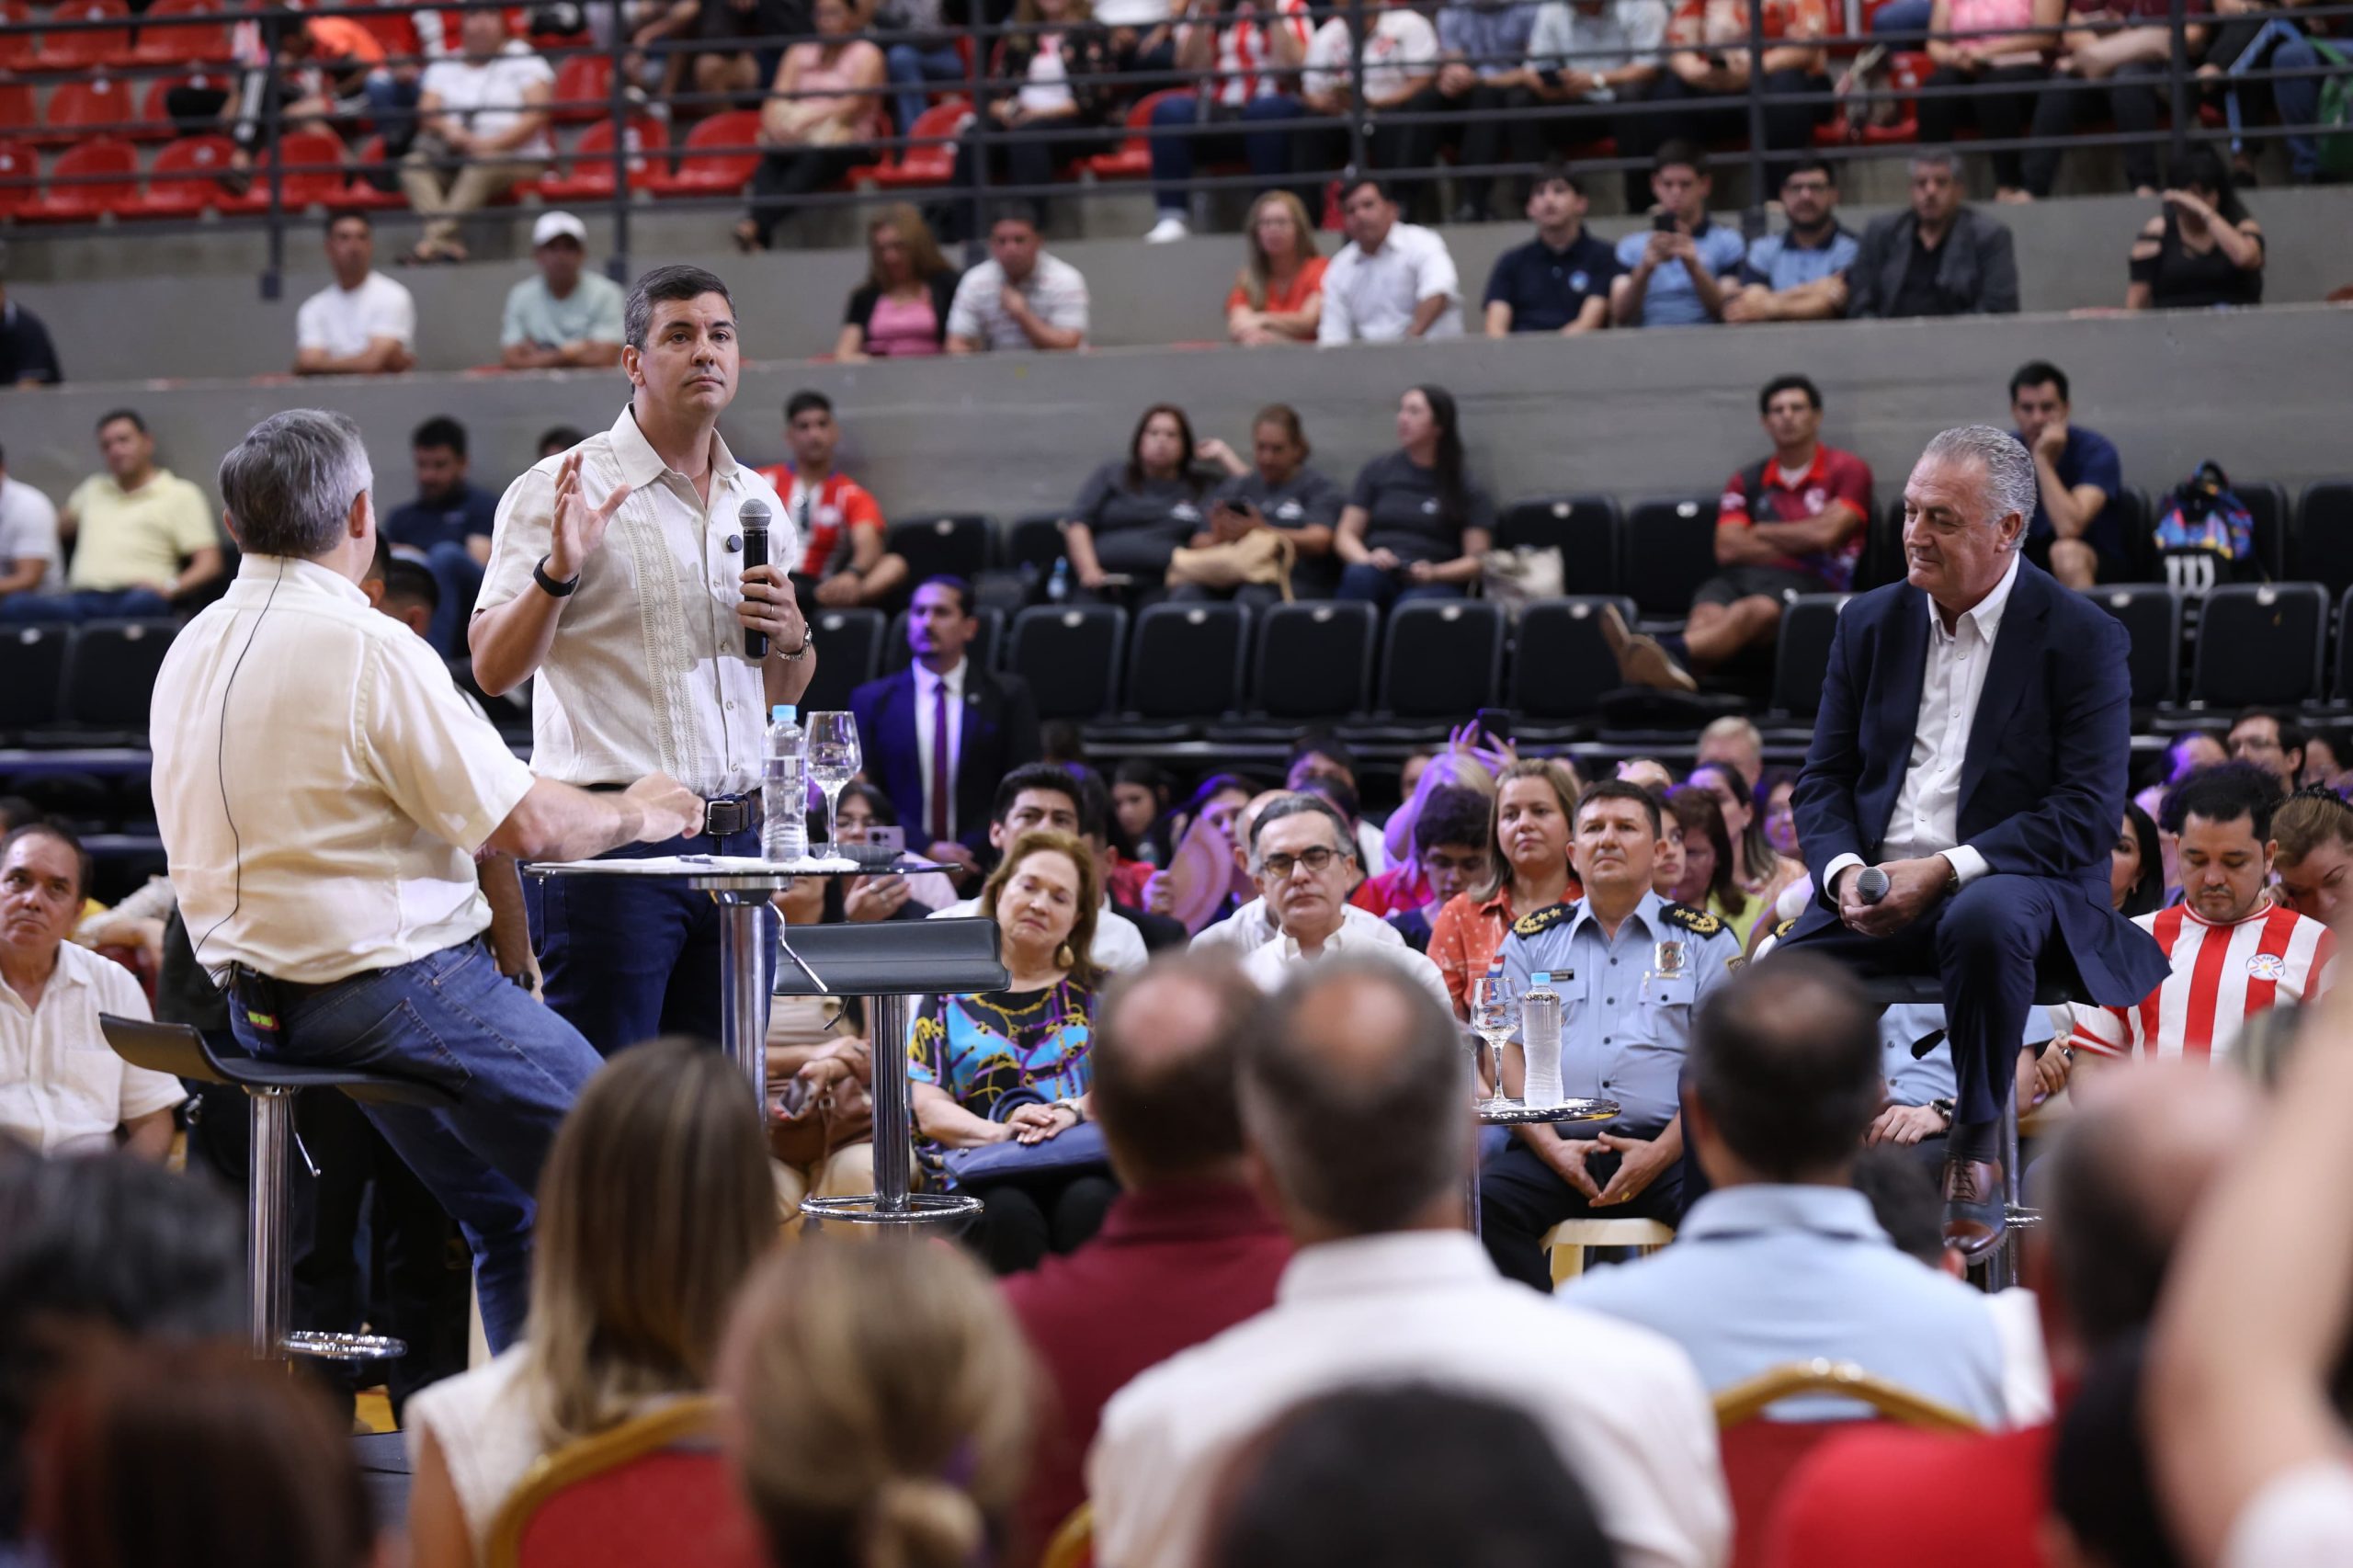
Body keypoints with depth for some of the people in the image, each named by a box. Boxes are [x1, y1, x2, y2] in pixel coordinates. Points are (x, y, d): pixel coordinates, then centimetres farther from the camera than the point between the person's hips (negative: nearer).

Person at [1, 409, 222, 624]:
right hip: (81, 599, 4)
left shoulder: (181, 495, 15)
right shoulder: (94, 489, 31)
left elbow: (208, 565, 5)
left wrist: (170, 587, -12)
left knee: (145, 603, -43)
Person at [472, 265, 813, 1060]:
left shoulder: (758, 503, 16)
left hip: (736, 838, 6)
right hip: (610, 838, -6)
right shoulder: (560, 491, -2)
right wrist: (558, 571, -23)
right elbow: (492, 668, -9)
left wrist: (791, 635, 4)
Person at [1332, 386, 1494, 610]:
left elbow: (1478, 560, 5)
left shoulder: (1466, 489, 12)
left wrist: (1434, 573, -14)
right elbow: (1345, 536, 15)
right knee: (1359, 574, -35)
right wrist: (1368, 560, -8)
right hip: (1380, 577, 2)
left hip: (1434, 585, -2)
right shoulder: (1377, 472, 19)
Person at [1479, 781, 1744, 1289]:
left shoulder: (1703, 941, 13)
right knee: (1481, 1202, -28)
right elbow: (1509, 1053, 11)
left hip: (1665, 1146, -1)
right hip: (1556, 1145, 2)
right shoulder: (1533, 939, 19)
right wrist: (1550, 1147, -7)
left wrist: (1660, 1153, -11)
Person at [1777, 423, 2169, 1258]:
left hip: (2015, 878, -4)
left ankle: (1974, 1151, -21)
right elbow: (1823, 781, 14)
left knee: (1985, 923, -40)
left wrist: (1946, 872, -20)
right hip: (1877, 893, 4)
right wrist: (1845, 872, -9)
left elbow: (2089, 811, -11)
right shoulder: (1871, 622, 13)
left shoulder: (2082, 637, -3)